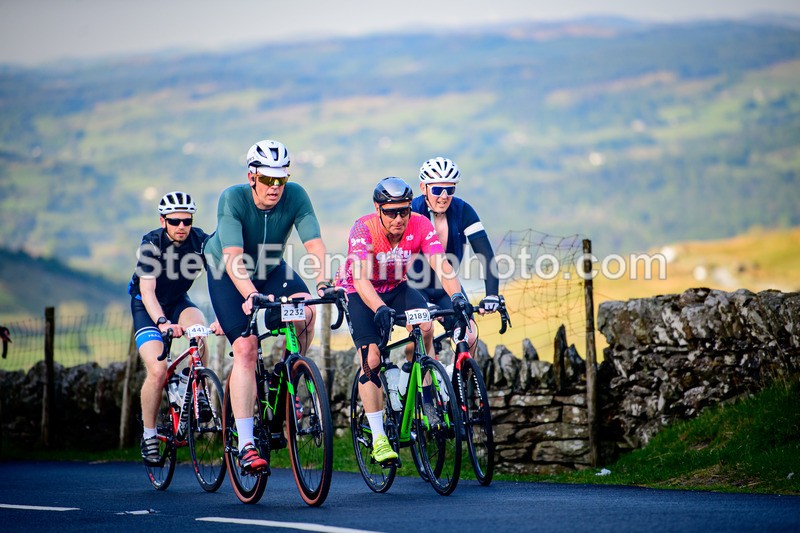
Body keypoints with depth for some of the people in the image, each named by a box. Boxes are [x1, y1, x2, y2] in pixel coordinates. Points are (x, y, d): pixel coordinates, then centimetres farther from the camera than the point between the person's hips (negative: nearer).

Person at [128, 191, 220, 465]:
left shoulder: (201, 241, -18)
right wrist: (162, 322, -51)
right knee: (158, 371, -20)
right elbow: (147, 290, -33)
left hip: (178, 302, 3)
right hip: (147, 307, -3)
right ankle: (149, 435, -2)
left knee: (199, 324, -33)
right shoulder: (151, 244, -24)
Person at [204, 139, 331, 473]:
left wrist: (323, 283, -47)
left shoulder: (295, 196, -22)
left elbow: (314, 243, -30)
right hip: (229, 276, -3)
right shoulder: (233, 199, -29)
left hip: (271, 270, 3)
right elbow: (233, 255, -38)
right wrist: (250, 295, -53)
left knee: (306, 313, -25)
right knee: (245, 348, -18)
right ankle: (245, 444, -19)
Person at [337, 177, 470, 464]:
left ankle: (425, 393, -7)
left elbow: (441, 265, -32)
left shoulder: (420, 225, -22)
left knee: (425, 325, -27)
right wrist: (379, 308, -58)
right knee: (371, 358, -17)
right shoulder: (363, 229, -30)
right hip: (359, 293, -3)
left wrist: (456, 295, -51)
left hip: (396, 289, 3)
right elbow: (360, 278, -41)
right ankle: (378, 438, -12)